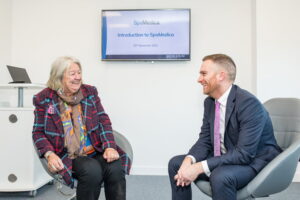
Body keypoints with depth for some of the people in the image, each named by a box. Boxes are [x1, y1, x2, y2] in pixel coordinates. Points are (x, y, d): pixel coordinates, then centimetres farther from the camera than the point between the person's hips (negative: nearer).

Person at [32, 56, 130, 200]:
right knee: (92, 171, -32)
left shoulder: (90, 92, 9)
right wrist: (49, 154, -14)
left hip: (97, 151, 3)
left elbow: (104, 121, 6)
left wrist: (110, 147, -10)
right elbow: (38, 132, 5)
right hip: (67, 156, -2)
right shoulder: (44, 99, 3)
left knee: (116, 169, -26)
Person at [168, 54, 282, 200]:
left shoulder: (249, 104, -25)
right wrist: (189, 160, -18)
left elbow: (245, 154, -28)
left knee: (220, 176, -36)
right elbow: (205, 140, 3)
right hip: (225, 158, 7)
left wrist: (200, 167, -30)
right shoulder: (209, 102, 0)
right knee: (176, 163, -1)